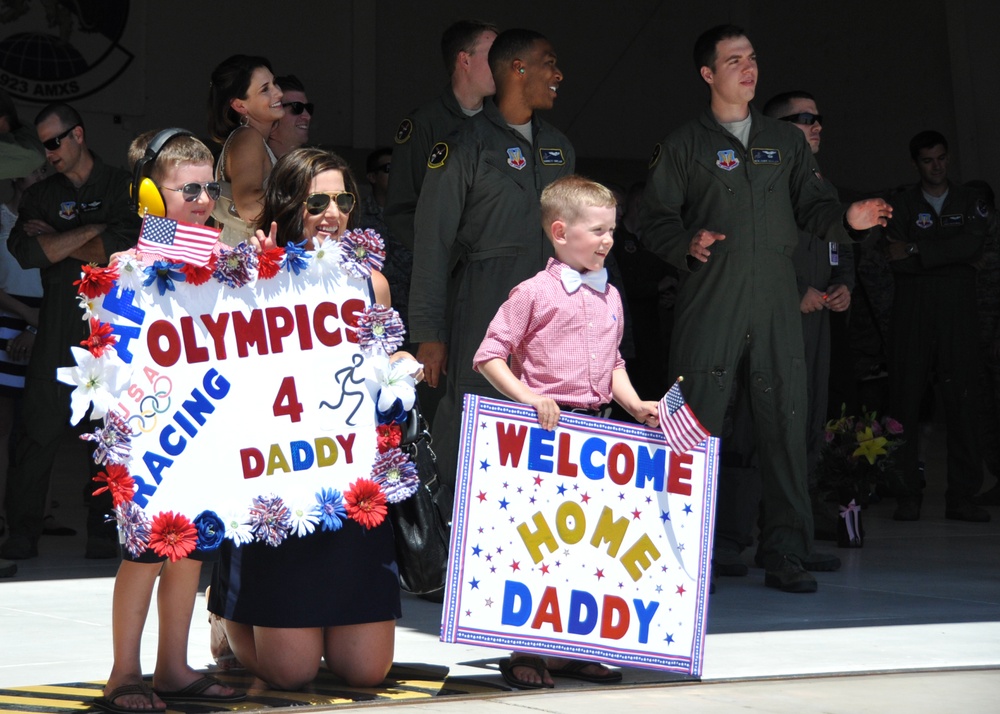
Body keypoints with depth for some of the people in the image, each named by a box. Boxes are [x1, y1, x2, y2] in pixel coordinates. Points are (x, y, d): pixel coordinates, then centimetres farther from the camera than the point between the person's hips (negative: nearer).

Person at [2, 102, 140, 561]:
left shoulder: (122, 189, 8)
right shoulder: (41, 195, 15)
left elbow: (124, 248, -8)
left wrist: (54, 241, -2)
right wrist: (90, 232, -6)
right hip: (57, 332, 2)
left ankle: (104, 536, 5)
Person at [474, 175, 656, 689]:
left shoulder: (610, 297, 14)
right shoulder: (534, 293, -6)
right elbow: (489, 356, -6)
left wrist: (634, 402, 6)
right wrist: (527, 398, -18)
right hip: (545, 429, -6)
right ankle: (523, 653, 3)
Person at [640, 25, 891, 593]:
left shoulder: (787, 141, 19)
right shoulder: (684, 146, 10)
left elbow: (811, 206, 16)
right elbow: (658, 220, 6)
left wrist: (846, 220, -3)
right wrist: (687, 245, -13)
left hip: (777, 300, 3)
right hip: (709, 301, -3)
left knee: (786, 421, -2)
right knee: (698, 424, -6)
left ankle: (785, 556, 3)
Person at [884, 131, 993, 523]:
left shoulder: (971, 202, 13)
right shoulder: (901, 205, 12)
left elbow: (973, 245, -6)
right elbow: (898, 263, -2)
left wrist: (917, 251, -8)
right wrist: (954, 256, -8)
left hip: (958, 316, 0)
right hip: (912, 317, 0)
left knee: (963, 402, -5)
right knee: (906, 403, -5)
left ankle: (962, 497, -3)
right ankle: (908, 496, -3)